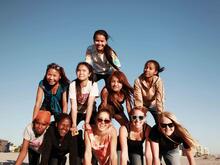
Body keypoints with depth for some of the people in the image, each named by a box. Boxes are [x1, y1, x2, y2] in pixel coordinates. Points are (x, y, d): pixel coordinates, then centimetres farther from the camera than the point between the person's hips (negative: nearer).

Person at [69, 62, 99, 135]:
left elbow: (90, 105, -30)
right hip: (77, 112, 1)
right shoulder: (73, 85, -21)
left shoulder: (93, 85, -23)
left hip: (90, 112, -1)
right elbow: (73, 105, -27)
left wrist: (86, 123, -41)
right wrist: (74, 125, -36)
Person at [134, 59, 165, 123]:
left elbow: (159, 100, -31)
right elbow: (138, 100, -28)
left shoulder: (158, 81, -28)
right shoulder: (138, 81, -27)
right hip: (143, 105, 0)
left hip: (153, 105, 1)